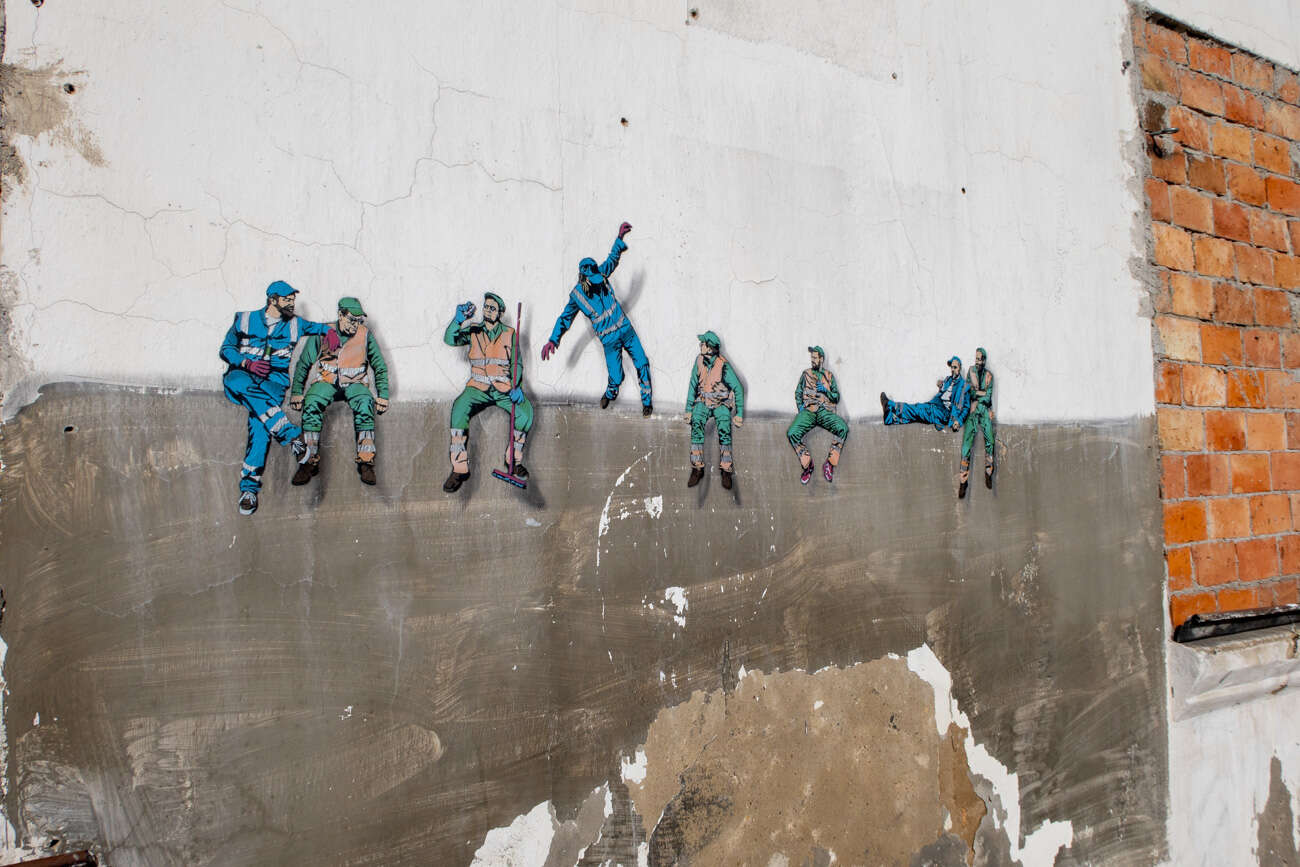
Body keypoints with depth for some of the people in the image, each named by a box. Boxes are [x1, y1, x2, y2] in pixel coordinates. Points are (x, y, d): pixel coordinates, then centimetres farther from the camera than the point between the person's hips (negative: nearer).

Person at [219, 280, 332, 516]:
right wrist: (247, 363, -11)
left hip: (273, 383, 1)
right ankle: (291, 435, -43)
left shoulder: (294, 325, 15)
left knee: (260, 422, -29)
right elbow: (226, 349, 7)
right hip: (241, 375, 0)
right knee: (238, 382, -39)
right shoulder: (245, 320, 9)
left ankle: (249, 488, -26)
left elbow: (320, 327, 31)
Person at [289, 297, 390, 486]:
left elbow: (380, 367, 6)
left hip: (354, 383, 0)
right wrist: (296, 391, -3)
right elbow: (303, 363, 6)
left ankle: (366, 463, -30)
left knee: (365, 403, -35)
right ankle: (309, 462, -26)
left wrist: (383, 395, -4)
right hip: (326, 381, 0)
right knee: (312, 403, -33)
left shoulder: (365, 335, 0)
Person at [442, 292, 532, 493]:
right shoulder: (472, 331, 8)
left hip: (504, 388, 0)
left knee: (525, 410, -27)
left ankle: (513, 459, -5)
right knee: (460, 408, -30)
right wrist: (458, 321, -28)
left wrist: (516, 386, -12)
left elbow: (517, 363, 6)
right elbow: (449, 340, -9)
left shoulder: (509, 334, 8)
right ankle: (460, 468, -26)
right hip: (478, 388, 0)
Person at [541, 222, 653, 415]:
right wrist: (553, 340, -11)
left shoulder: (601, 275, -4)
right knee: (616, 378, -5)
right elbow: (565, 319, -3)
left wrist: (620, 237, 3)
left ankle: (647, 401, 16)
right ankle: (610, 394, 30)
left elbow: (612, 259, 12)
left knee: (642, 363, 0)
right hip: (609, 339, -4)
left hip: (626, 329, 4)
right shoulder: (577, 295, -12)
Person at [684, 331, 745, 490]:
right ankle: (697, 469, -16)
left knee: (724, 430, -24)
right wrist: (689, 409, 1)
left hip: (721, 404, -3)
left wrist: (739, 413, -13)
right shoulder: (699, 361, -8)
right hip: (703, 401, 3)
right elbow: (693, 385, 3)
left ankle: (726, 471, -14)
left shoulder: (723, 366, -20)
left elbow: (738, 389, -13)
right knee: (696, 426, -21)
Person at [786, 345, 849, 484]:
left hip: (825, 412, 0)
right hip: (808, 411, 0)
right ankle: (807, 463, -11)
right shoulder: (806, 374, 19)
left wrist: (825, 390, -3)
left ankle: (830, 463, -22)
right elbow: (798, 393, 16)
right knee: (792, 433, -29)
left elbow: (837, 397, 16)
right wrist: (800, 407, -2)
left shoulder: (829, 376, 18)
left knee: (843, 428, -32)